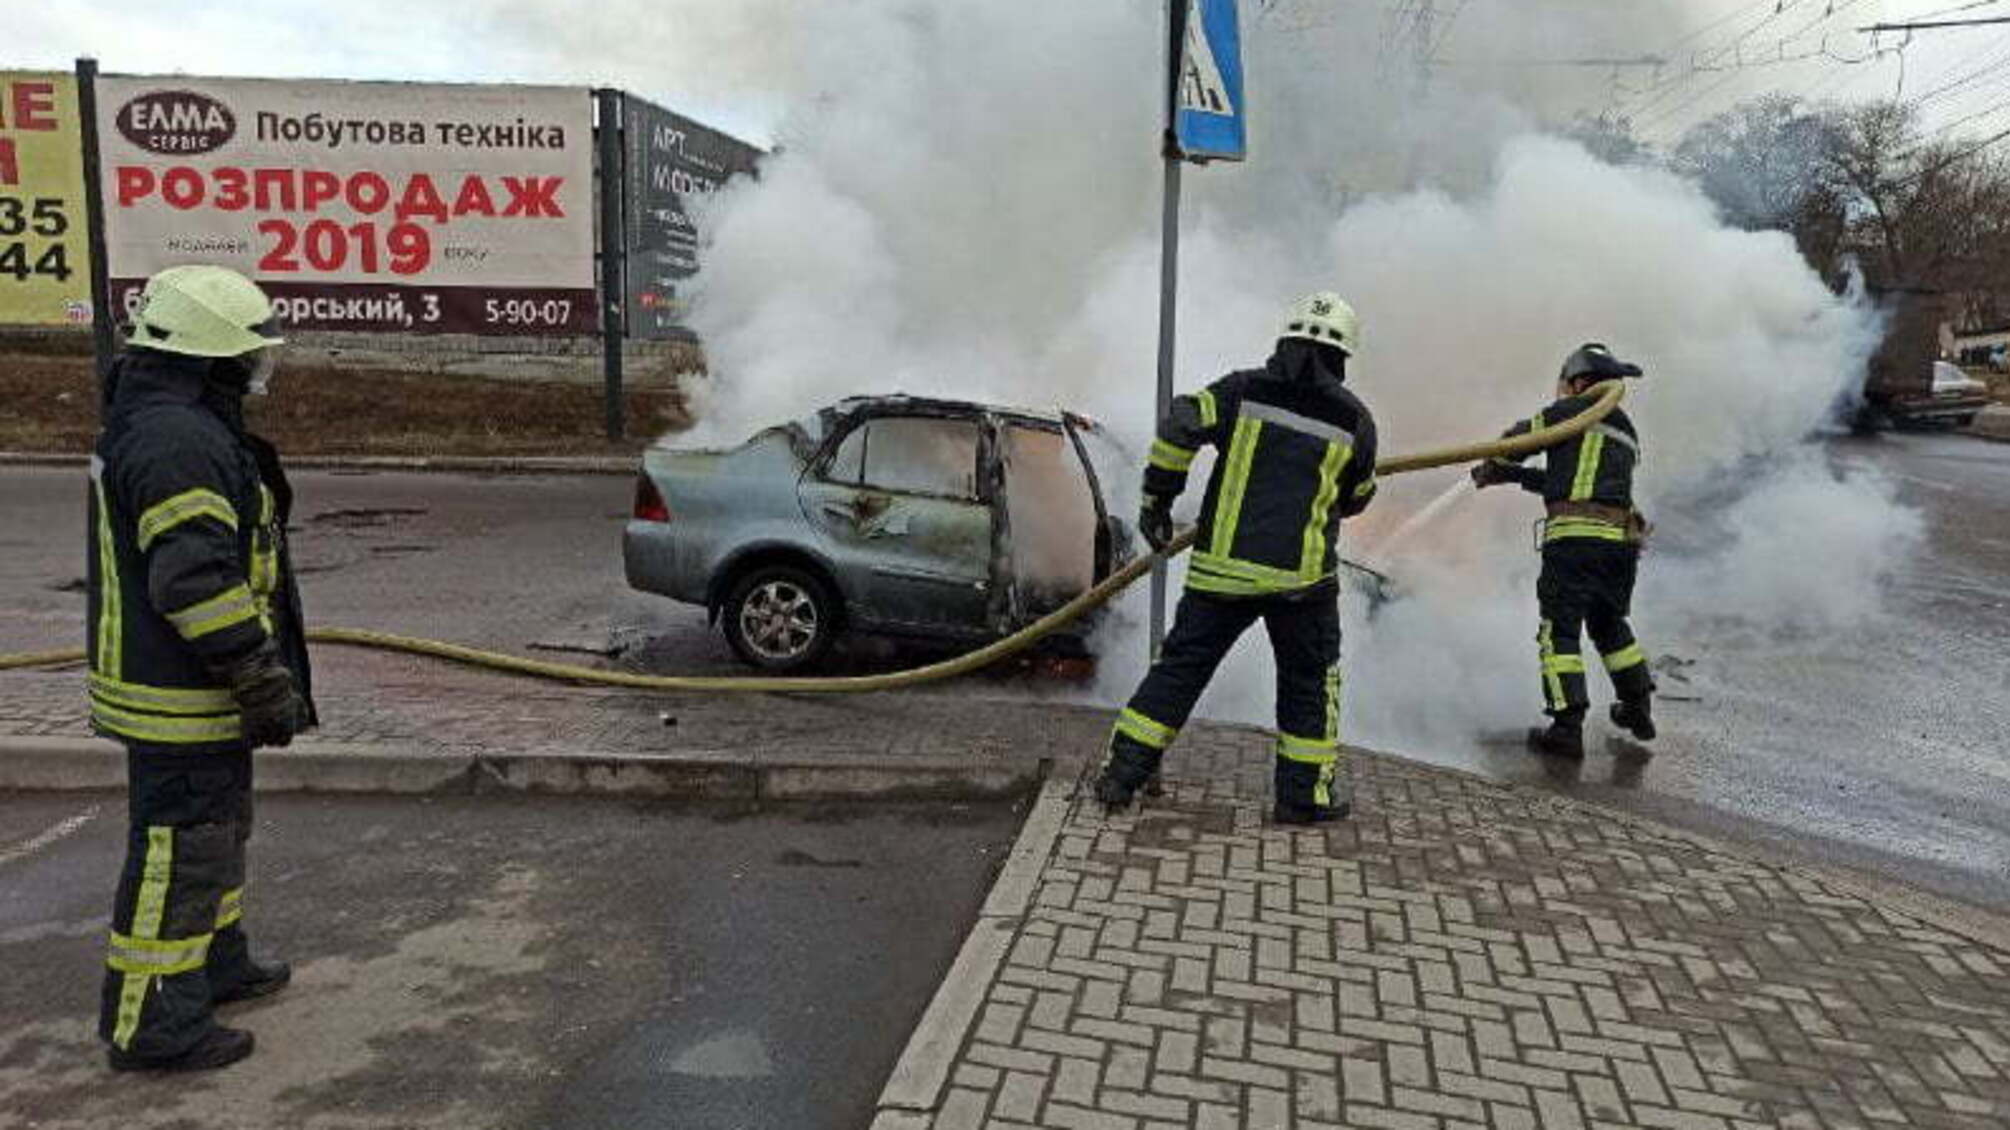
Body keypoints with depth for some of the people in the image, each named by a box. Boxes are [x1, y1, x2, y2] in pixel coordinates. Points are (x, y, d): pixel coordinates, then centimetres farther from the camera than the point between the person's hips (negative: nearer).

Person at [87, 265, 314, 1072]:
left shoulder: (157, 425, 13)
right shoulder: (177, 442, -23)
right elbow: (197, 582, -29)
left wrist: (260, 674, 25)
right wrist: (265, 683, -21)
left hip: (192, 690, 11)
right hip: (181, 701, -11)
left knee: (217, 830, 24)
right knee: (178, 852, -1)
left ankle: (218, 963, 39)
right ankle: (152, 1027, 11)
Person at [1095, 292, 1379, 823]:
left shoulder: (1244, 390, 3)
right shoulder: (1355, 419, 5)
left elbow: (1179, 426, -9)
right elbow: (1355, 498, 17)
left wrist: (1157, 500, 0)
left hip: (1222, 566, 1)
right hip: (1302, 575, -1)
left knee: (1180, 666, 10)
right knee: (1309, 680, 16)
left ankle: (1123, 773, 10)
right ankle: (1303, 794, 20)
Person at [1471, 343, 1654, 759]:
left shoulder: (1578, 410, 2)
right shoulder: (1625, 430, 25)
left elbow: (1520, 438, 6)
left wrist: (1495, 468, 25)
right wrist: (1514, 475, 27)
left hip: (1576, 535, -8)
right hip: (1621, 541, 8)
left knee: (1559, 630, -5)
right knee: (1610, 624, 25)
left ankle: (1568, 727, -11)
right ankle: (1639, 709, 32)